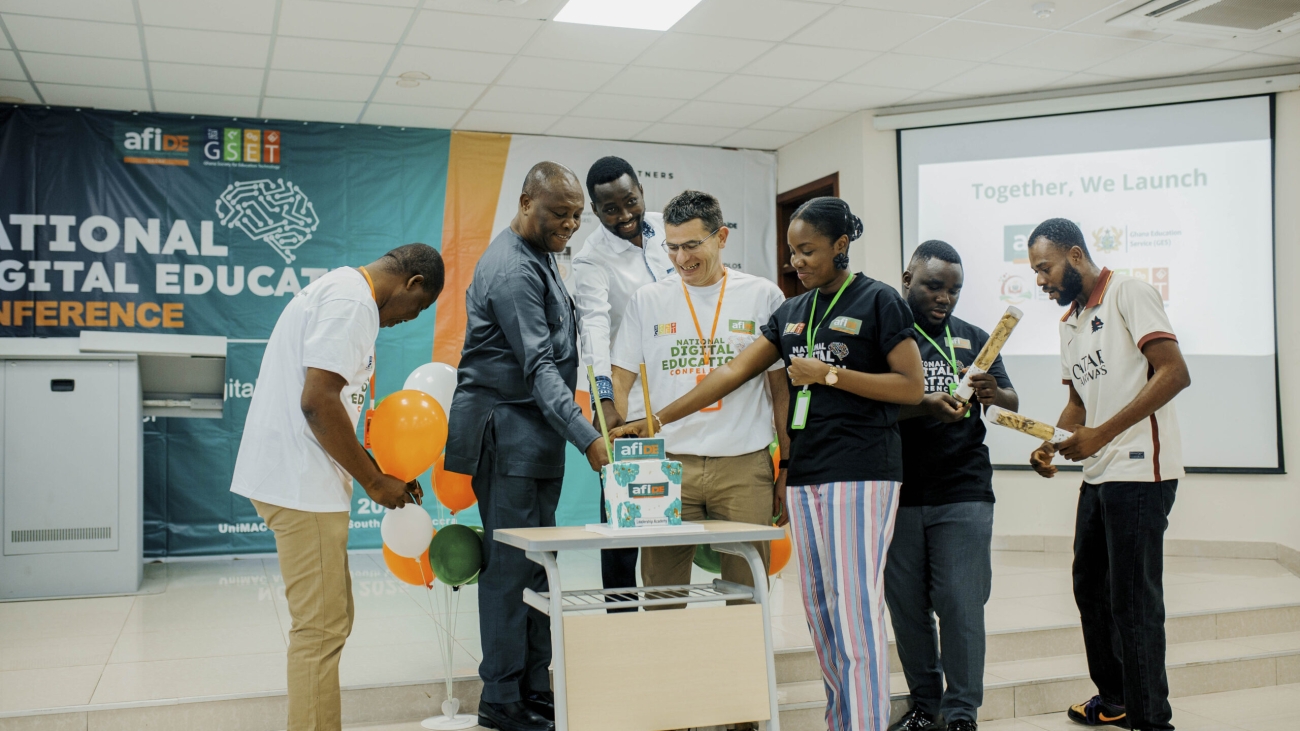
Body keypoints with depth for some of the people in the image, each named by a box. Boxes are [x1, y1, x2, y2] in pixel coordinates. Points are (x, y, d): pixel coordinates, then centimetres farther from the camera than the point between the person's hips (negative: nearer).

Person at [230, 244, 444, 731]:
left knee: (327, 620, 17)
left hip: (296, 479, 11)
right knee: (321, 628, -5)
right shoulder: (353, 301, -14)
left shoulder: (336, 290, 19)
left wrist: (381, 473, 17)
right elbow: (318, 400, -23)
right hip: (303, 485, -11)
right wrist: (375, 481, -13)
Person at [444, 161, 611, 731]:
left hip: (536, 432, 10)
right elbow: (539, 366, -22)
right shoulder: (512, 269, -16)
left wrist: (575, 433, 18)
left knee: (535, 563, 11)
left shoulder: (540, 257, 16)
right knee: (510, 565, -5)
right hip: (507, 432, -10)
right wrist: (586, 437, -28)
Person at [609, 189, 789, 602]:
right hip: (666, 463, 1)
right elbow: (621, 385, 8)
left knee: (746, 590, 4)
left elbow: (782, 388, 8)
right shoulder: (648, 300, 7)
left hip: (744, 464, 0)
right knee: (662, 590, 4)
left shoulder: (763, 297, 5)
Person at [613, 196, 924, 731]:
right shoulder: (793, 311, 15)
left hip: (860, 473, -7)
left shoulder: (878, 301, -2)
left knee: (855, 607, -9)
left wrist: (831, 374, -12)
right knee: (819, 608, 8)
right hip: (805, 475, 7)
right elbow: (732, 373, 13)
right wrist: (655, 420, 7)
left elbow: (912, 386, -6)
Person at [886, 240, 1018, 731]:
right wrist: (924, 406, -23)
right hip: (898, 493, -1)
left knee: (961, 604, -4)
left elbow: (1013, 404, 9)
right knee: (907, 604, 5)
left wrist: (993, 394, -14)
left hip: (963, 495, 1)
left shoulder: (973, 339, 14)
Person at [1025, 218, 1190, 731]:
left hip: (1139, 471, -9)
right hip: (1097, 475, 9)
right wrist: (1050, 446, 2)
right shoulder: (1070, 322, 17)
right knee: (1090, 589, 16)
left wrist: (1101, 435, -22)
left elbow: (1174, 373, -19)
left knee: (1133, 600, -4)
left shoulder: (1127, 294, -10)